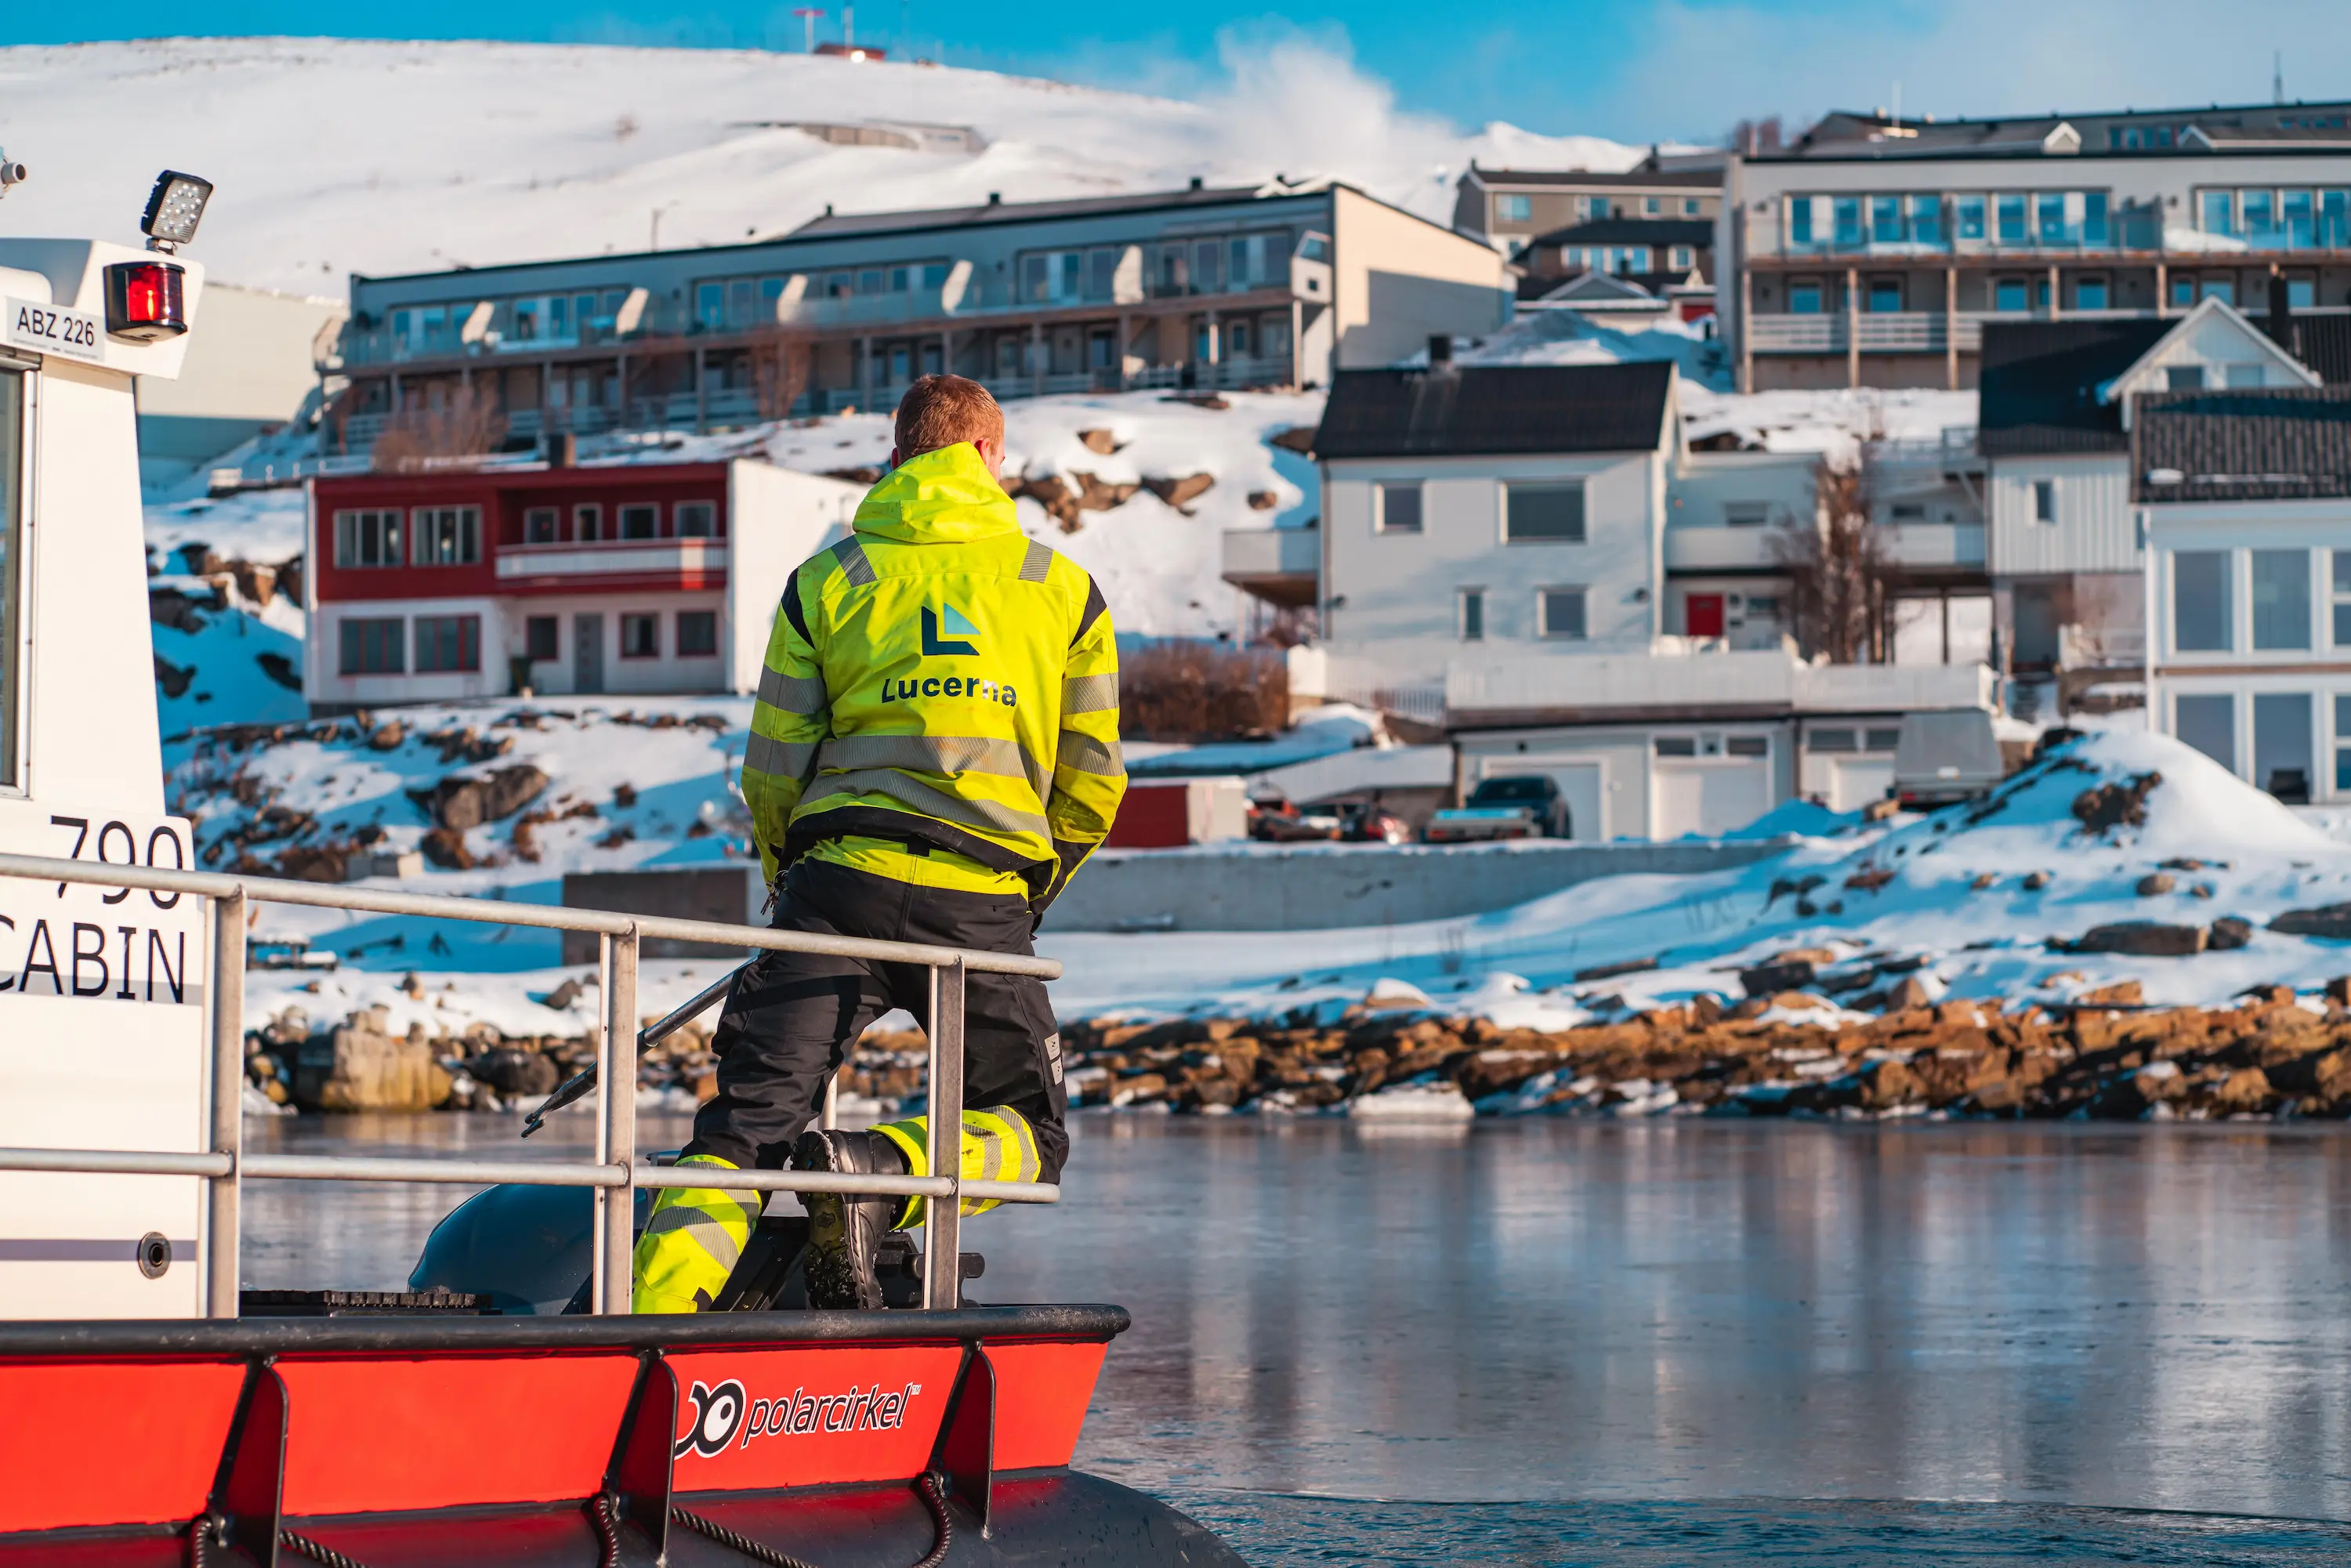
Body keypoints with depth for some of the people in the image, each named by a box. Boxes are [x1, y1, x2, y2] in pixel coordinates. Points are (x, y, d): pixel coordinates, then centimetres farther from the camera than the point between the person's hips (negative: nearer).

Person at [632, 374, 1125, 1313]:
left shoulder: (824, 582, 13)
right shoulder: (1065, 590, 14)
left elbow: (772, 774, 11)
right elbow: (1093, 786, 14)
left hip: (841, 882, 1)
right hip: (985, 905, -1)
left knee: (747, 1120, -1)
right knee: (1028, 1134, 13)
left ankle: (656, 1315, -25)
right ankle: (878, 1176, -18)